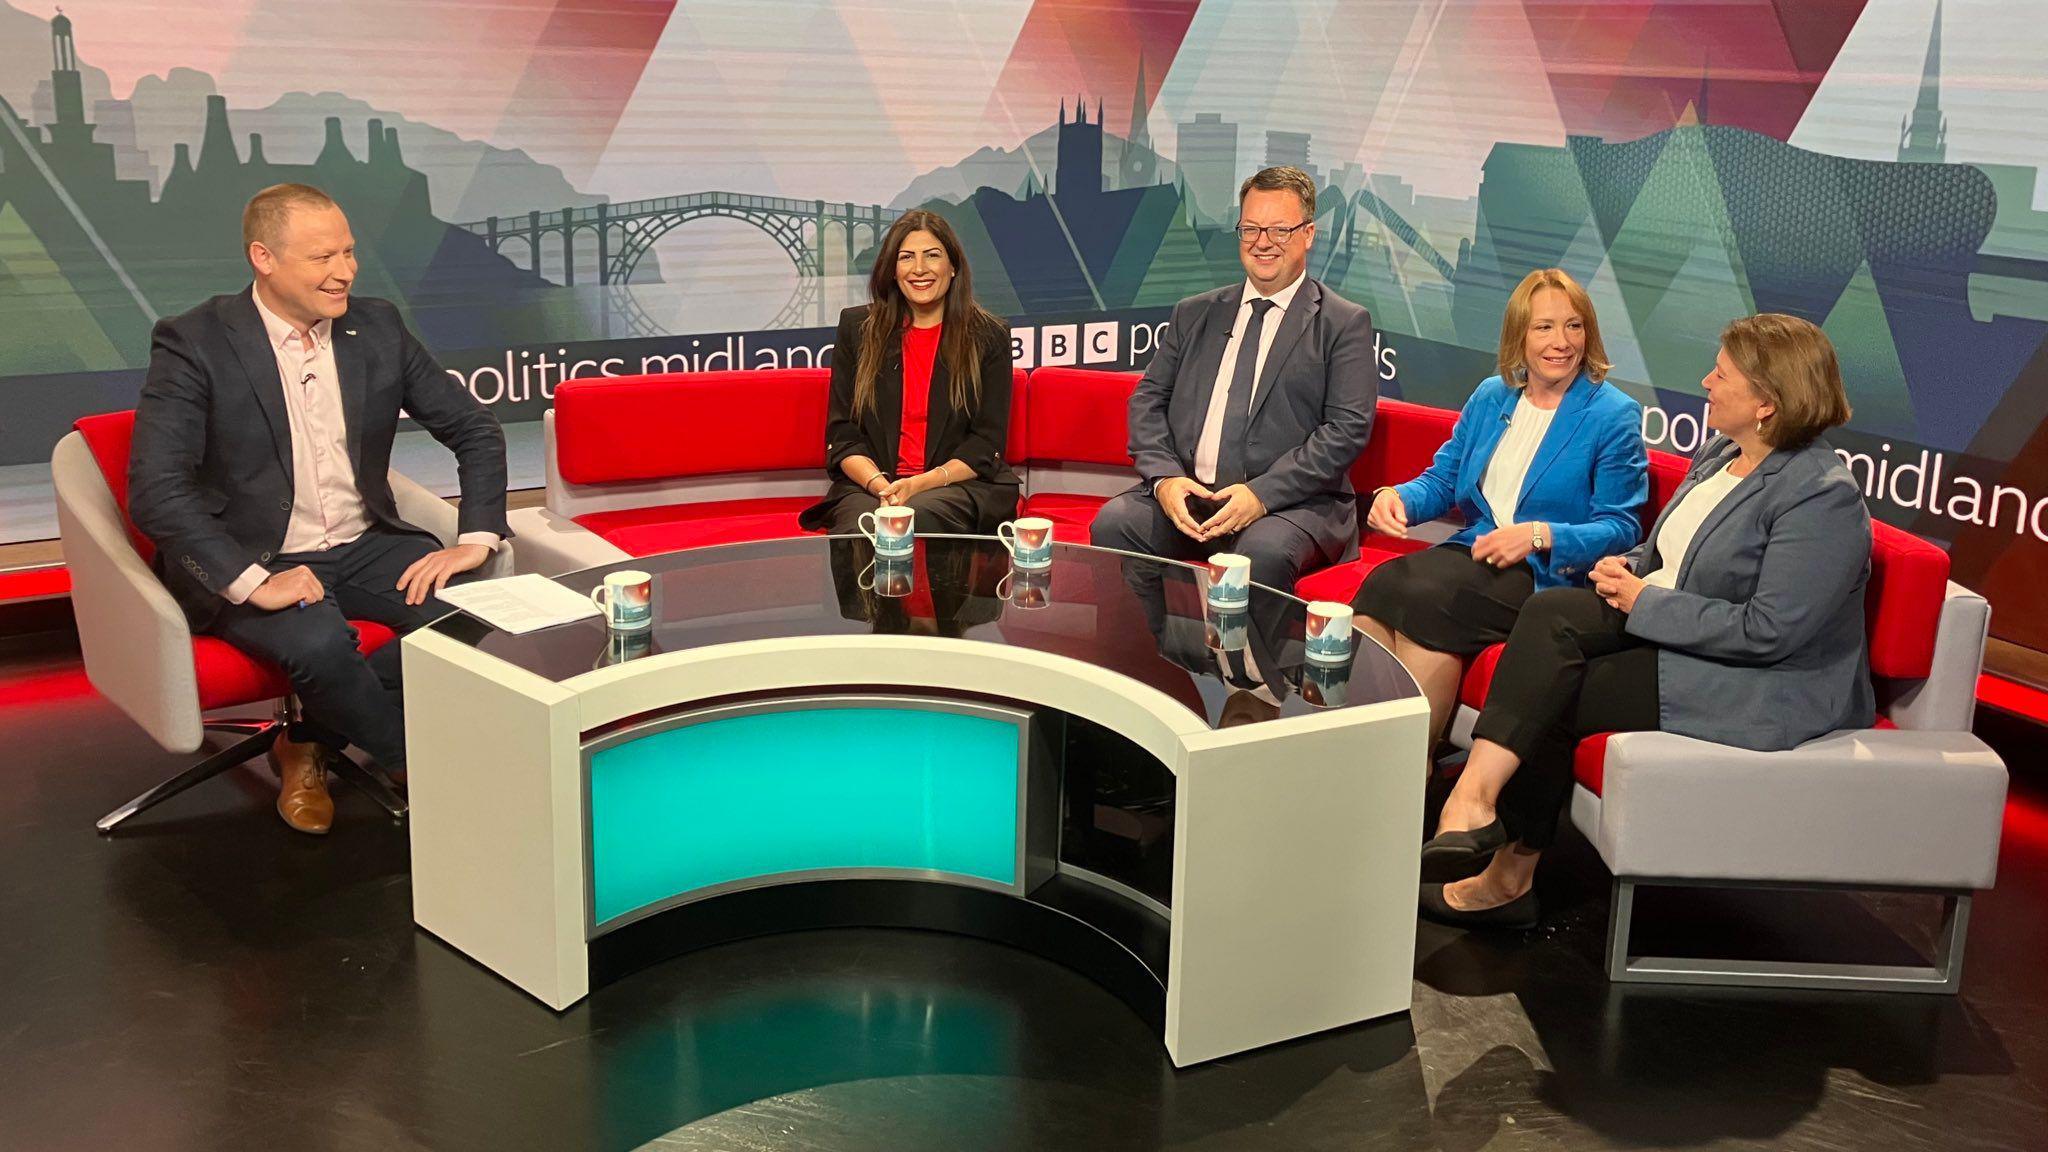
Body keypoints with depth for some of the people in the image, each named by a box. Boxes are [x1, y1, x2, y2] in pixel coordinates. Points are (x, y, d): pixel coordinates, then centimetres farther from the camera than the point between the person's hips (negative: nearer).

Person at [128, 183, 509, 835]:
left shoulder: (377, 328, 5)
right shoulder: (194, 343, -9)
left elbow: (475, 431, 10)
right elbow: (154, 489, -18)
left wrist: (476, 539, -6)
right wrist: (252, 582, -28)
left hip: (364, 548, 5)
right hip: (253, 563, -4)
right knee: (320, 640, -35)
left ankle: (308, 741, -3)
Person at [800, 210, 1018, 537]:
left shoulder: (989, 337, 7)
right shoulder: (856, 328, 12)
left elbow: (986, 442, 1)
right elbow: (842, 434, 7)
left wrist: (920, 485, -15)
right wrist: (880, 485, -15)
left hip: (960, 484, -1)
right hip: (868, 486, 1)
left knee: (917, 515, -37)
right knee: (861, 527, -35)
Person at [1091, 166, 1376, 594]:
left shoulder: (1345, 325, 5)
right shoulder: (1195, 314, 19)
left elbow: (1348, 429, -5)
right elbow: (1148, 400, 14)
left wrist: (1262, 493, -16)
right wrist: (1164, 475, -6)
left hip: (1291, 501, -3)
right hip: (1186, 494, 4)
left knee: (1264, 552, -36)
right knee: (1112, 524, -24)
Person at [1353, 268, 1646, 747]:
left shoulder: (1615, 415, -1)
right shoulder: (1490, 397, 17)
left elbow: (1620, 528, -5)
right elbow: (1442, 479, 20)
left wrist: (1540, 536, -20)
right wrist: (1397, 496, -3)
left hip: (1548, 574, -5)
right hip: (1472, 552, 5)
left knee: (1425, 600, -32)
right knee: (1381, 584, -26)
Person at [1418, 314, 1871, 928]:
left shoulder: (1824, 497, -20)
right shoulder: (1721, 452, 9)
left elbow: (1768, 633, -25)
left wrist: (1644, 602, -19)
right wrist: (1626, 567, 0)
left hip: (1761, 689, -9)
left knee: (1552, 698, -20)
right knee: (1549, 613, -16)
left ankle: (1511, 873, -10)